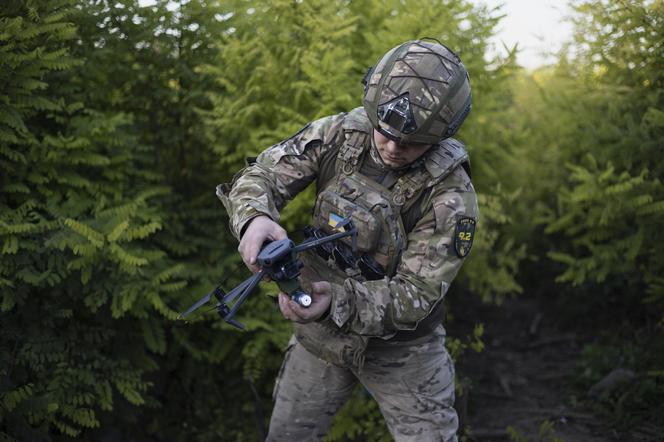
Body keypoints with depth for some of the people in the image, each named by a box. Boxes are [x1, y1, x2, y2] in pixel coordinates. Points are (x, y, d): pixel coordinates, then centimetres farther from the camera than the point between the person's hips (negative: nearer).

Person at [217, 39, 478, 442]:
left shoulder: (451, 196, -25)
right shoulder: (341, 134, -15)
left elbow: (414, 296, -25)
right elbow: (262, 175, -14)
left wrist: (338, 303, -43)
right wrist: (254, 218, -38)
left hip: (400, 347, -3)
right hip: (320, 332, 3)